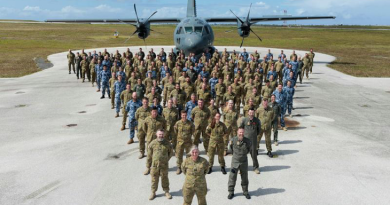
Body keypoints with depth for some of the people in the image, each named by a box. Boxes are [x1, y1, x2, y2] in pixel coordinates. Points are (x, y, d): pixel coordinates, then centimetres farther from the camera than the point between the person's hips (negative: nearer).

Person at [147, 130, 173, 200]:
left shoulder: (167, 143, -7)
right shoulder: (152, 143, -8)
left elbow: (171, 153, 9)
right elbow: (149, 155, 1)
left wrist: (166, 159, 7)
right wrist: (148, 164, 6)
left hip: (164, 165, 0)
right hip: (155, 165, 0)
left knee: (165, 178, 12)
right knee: (154, 179, 10)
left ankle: (166, 192, 29)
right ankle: (153, 193, 24)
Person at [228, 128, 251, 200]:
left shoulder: (247, 141, -13)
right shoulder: (233, 140, -13)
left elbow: (250, 147, 10)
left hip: (244, 162, 1)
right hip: (235, 161, -1)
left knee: (245, 177, 12)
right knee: (232, 177, 2)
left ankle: (245, 192, 28)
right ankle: (231, 192, 16)